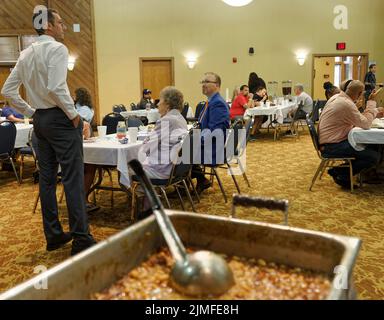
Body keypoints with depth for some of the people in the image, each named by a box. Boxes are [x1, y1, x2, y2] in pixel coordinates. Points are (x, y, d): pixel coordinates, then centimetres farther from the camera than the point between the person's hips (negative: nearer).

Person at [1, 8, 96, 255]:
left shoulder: (26, 55, 14)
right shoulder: (57, 48, -10)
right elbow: (55, 88, -24)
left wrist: (31, 112, 15)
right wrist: (73, 114, -13)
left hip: (41, 120, 8)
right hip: (59, 118, -8)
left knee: (47, 178, 10)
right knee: (73, 179, -7)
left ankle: (54, 235, 19)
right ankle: (81, 239, -4)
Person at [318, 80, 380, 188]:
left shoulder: (337, 97, 8)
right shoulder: (347, 104, -22)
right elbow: (366, 124, -17)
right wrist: (371, 102, -8)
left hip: (329, 141, 10)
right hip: (332, 146, -10)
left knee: (368, 146, 20)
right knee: (374, 156, -12)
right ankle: (340, 173, 0)